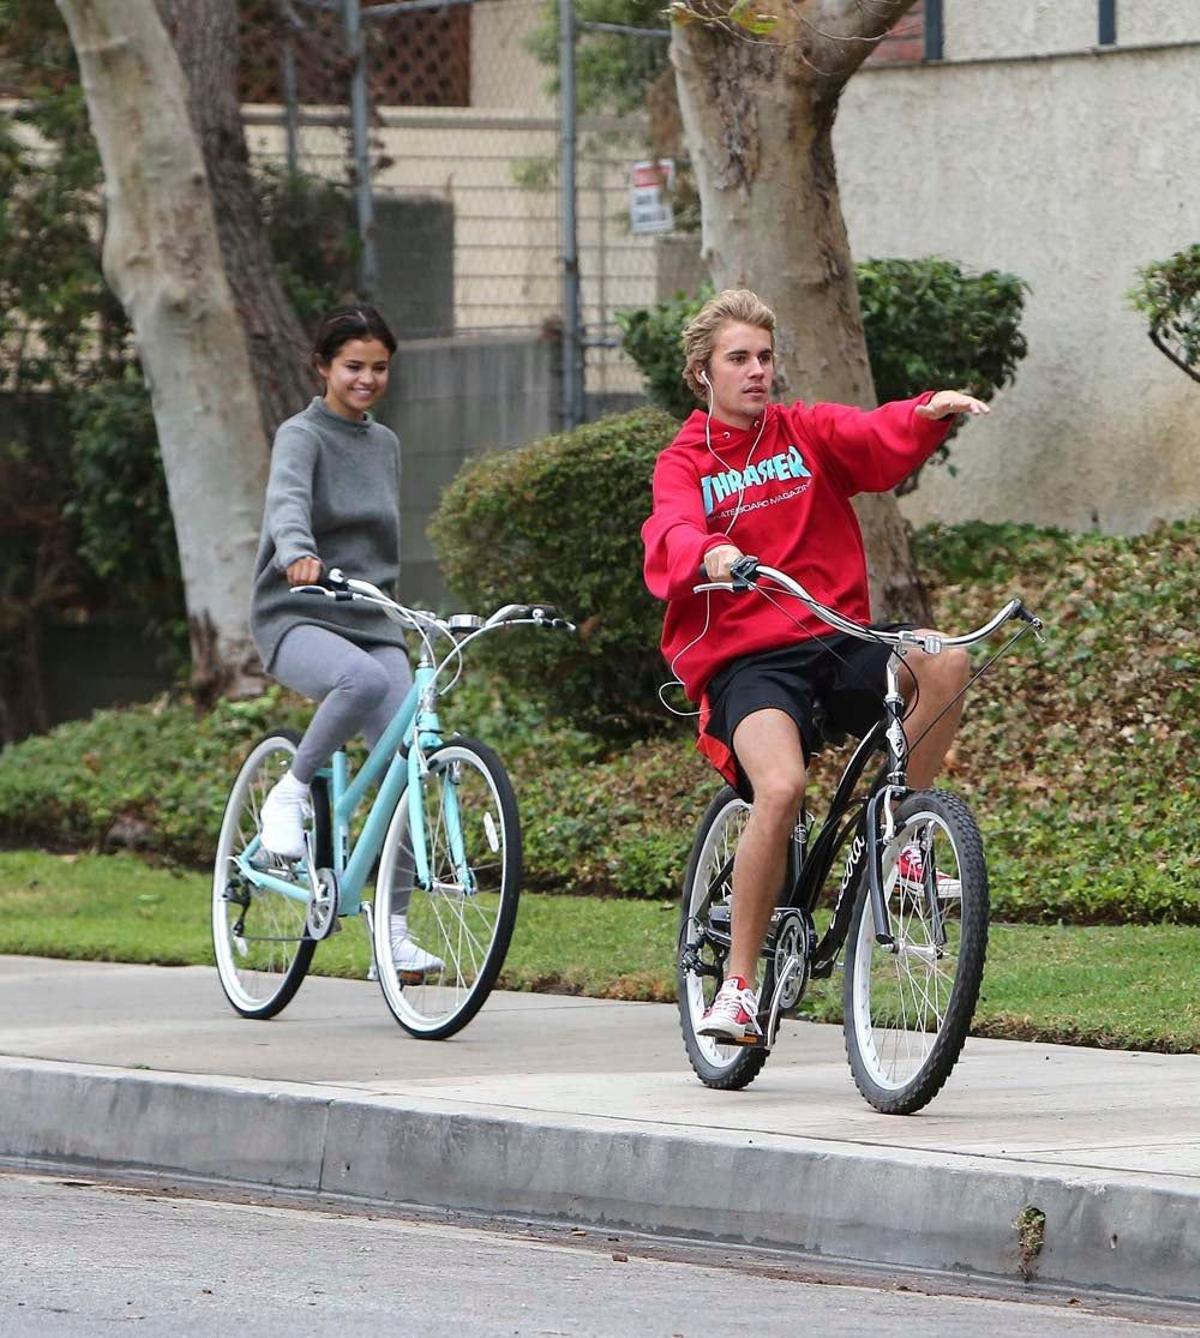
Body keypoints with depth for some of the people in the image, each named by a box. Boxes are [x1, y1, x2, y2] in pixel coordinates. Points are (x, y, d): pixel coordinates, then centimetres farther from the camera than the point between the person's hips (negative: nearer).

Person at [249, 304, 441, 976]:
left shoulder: (385, 444, 16)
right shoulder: (303, 436, -5)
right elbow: (287, 500, -27)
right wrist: (298, 553, -48)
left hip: (370, 621, 6)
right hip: (297, 618, -6)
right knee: (366, 680, -39)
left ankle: (394, 933, -7)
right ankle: (292, 791, -15)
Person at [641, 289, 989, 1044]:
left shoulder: (807, 433, 14)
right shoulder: (686, 463, 7)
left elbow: (881, 440, -5)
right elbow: (671, 539, -14)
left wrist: (933, 414, -28)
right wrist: (709, 554, -38)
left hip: (836, 641, 3)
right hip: (745, 660, -3)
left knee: (945, 662, -28)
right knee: (781, 787, -32)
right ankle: (740, 985, -19)